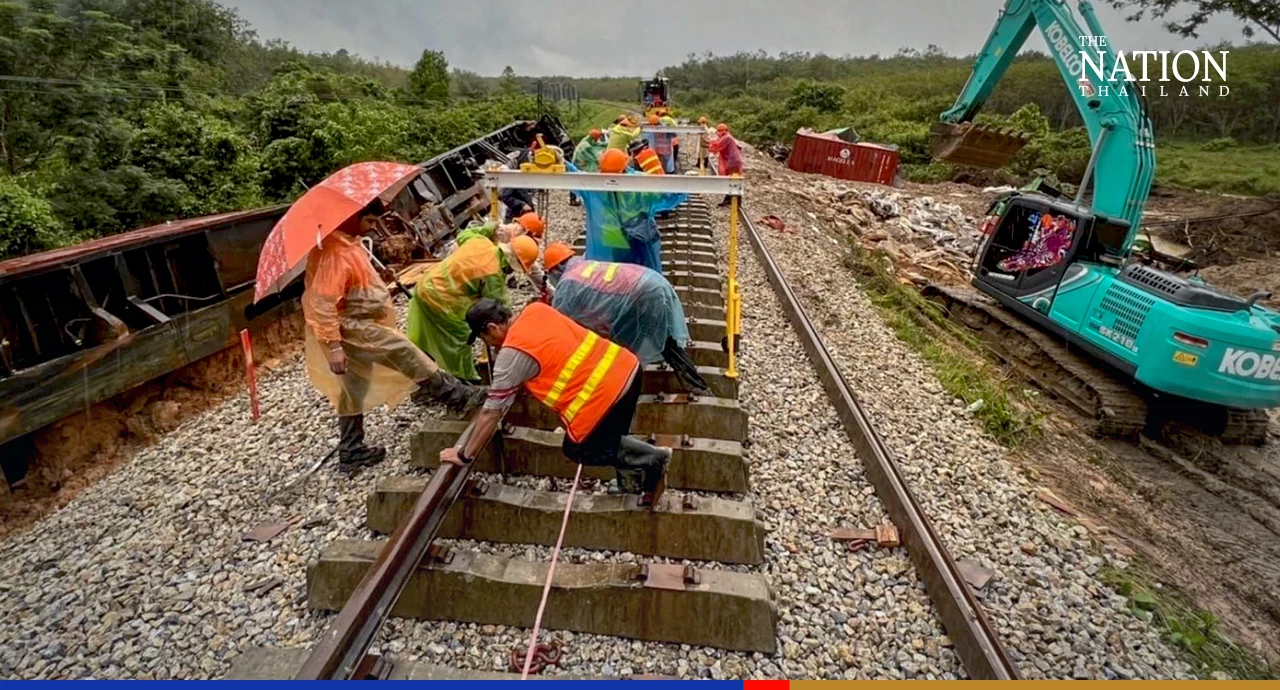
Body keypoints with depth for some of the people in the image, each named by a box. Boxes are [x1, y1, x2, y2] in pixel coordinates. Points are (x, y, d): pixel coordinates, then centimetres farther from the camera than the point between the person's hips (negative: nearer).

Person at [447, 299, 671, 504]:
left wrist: (464, 455, 8)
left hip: (604, 394, -8)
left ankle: (651, 460, 13)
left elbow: (491, 413, -3)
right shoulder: (535, 310, 10)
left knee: (578, 450, 15)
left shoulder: (512, 354, -9)